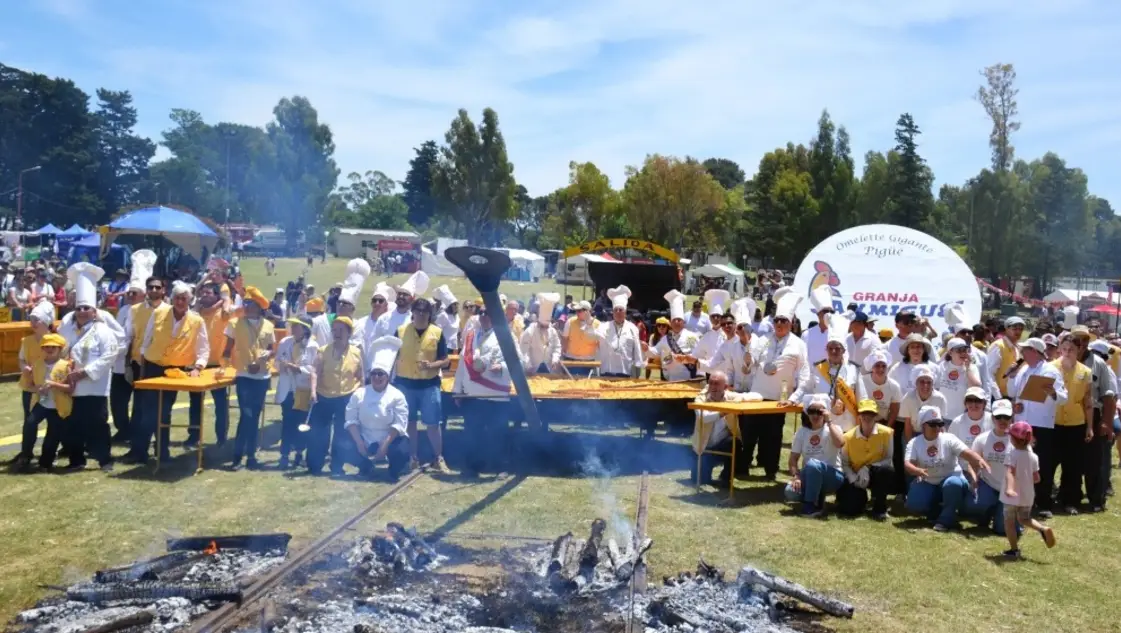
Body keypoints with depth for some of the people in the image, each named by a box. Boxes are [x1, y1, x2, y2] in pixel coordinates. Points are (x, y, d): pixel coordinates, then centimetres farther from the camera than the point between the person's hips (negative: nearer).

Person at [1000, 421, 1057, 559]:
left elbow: (1009, 473, -33)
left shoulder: (1013, 455, -17)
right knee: (1024, 519, 24)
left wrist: (1009, 488, -46)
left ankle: (1014, 550, 10)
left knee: (1009, 522, 8)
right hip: (1027, 496, 6)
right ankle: (1043, 529, -1)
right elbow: (1036, 478, 6)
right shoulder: (1033, 456, 0)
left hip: (1012, 496, -6)